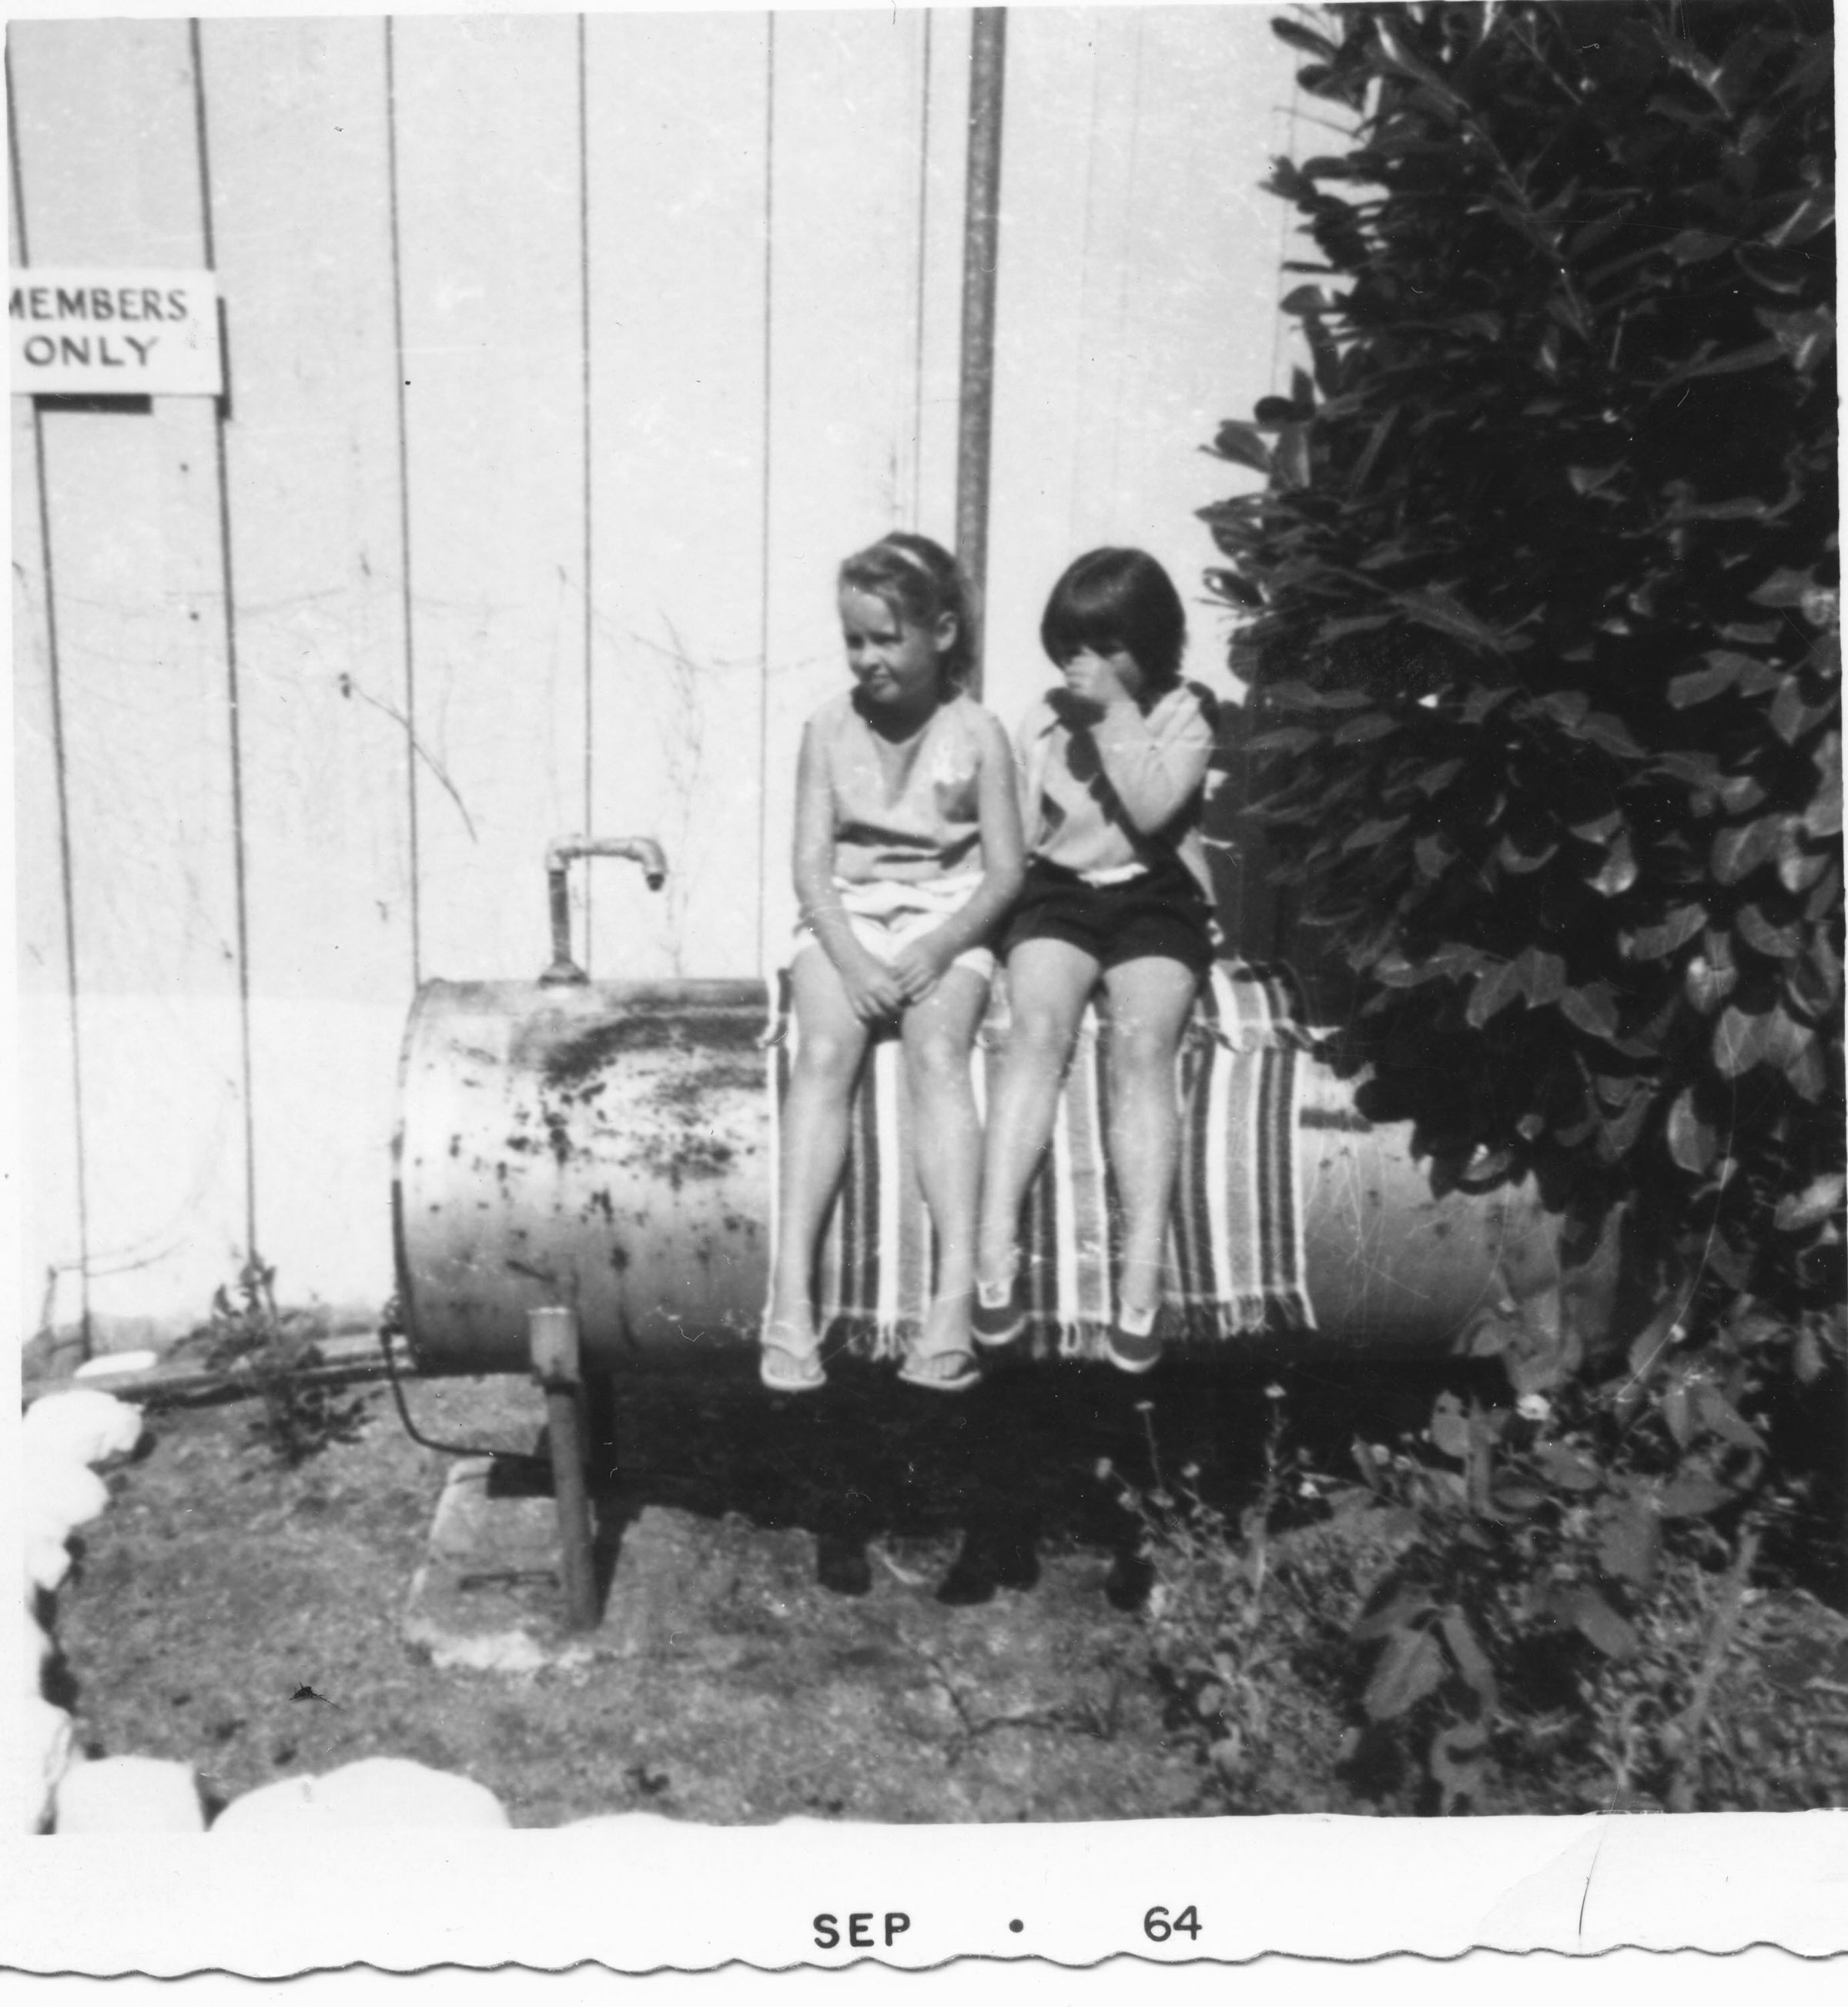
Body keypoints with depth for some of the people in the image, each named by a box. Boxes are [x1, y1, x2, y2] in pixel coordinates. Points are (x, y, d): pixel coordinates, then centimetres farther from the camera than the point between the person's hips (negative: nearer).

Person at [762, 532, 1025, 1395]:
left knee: (937, 1051, -29)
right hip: (845, 919, 1)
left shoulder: (977, 734, -1)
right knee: (824, 1053, -26)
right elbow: (812, 863, -1)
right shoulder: (830, 727, 4)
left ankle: (955, 1292, -36)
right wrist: (852, 958, -16)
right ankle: (791, 1294, -34)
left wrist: (936, 950, -17)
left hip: (945, 921, -1)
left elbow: (1004, 872, -2)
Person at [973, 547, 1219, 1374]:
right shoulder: (1043, 720, 11)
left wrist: (1114, 713, -12)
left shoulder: (1185, 713, 4)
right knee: (1037, 1028, -29)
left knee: (1141, 1042, -30)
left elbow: (1152, 811, -14)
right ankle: (994, 1253, -37)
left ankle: (1141, 1279, -36)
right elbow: (1015, 841, 14)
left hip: (1156, 897, -1)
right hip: (1058, 893, 2)